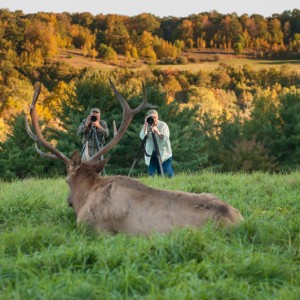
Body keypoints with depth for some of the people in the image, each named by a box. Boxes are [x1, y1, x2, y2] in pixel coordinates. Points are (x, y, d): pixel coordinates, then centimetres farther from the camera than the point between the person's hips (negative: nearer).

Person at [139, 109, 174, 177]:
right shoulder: (147, 126, 4)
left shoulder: (163, 125, -2)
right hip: (151, 156, 2)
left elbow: (166, 138, -15)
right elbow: (142, 137, -14)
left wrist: (158, 132, -30)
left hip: (164, 154, -2)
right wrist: (145, 125, -20)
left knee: (168, 175, -6)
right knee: (152, 176, 0)